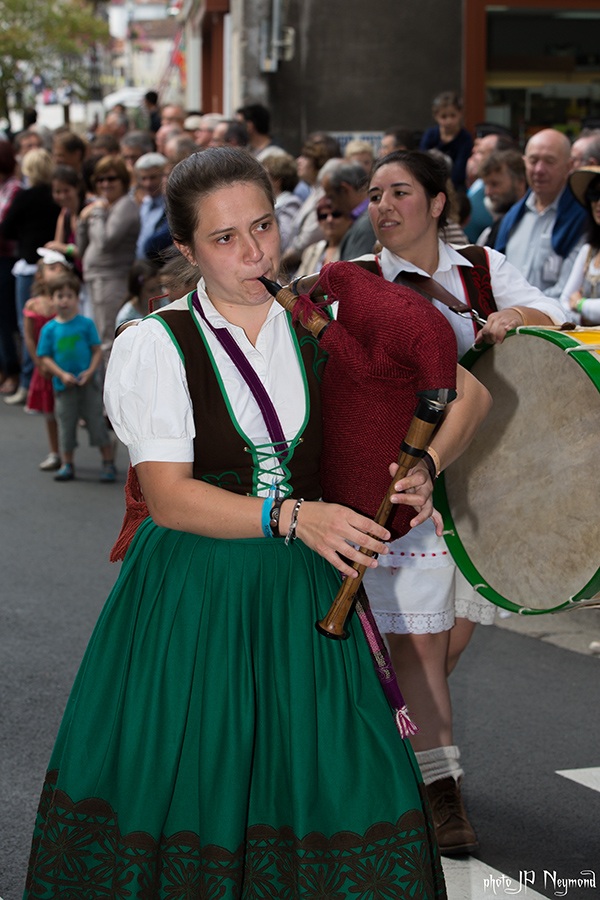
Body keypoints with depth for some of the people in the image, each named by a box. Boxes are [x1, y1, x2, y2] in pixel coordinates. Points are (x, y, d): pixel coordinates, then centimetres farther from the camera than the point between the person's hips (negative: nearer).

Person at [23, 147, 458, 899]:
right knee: (188, 790, 4)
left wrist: (404, 479, -6)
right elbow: (169, 498, -15)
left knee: (335, 780, 0)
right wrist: (290, 515, -27)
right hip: (190, 593, -3)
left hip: (301, 587, 3)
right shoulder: (154, 346, -7)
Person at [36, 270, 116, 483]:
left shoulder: (86, 324, -1)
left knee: (96, 421, 0)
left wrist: (90, 371, -16)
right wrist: (62, 374, -14)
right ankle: (66, 465, 17)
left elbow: (97, 350, -1)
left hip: (87, 383, -1)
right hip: (63, 385, 1)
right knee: (65, 423, 7)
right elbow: (45, 358, 0)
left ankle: (108, 463, 8)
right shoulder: (49, 329, 2)